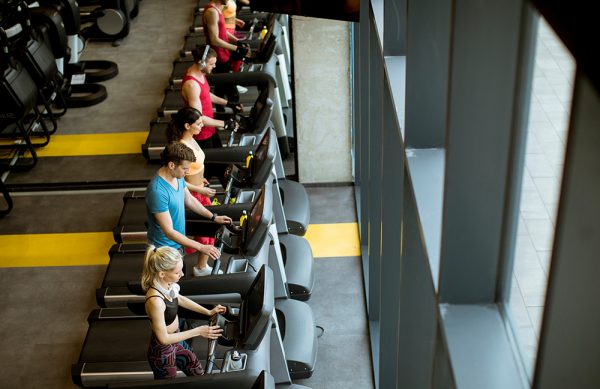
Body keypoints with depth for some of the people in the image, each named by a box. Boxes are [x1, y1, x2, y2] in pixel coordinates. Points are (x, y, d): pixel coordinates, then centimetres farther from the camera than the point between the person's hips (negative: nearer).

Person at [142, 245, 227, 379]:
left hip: (175, 341, 8)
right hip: (162, 352, -8)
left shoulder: (166, 284, -14)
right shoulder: (155, 301, -38)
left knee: (198, 374, 25)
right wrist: (198, 331, -23)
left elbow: (179, 299, 10)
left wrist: (208, 312, 7)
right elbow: (164, 338, -28)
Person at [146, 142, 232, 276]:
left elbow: (189, 200, 10)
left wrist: (214, 217, 5)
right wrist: (201, 247, -33)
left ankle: (201, 268, 39)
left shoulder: (177, 176, -10)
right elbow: (169, 232, -33)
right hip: (165, 247, -8)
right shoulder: (157, 191, -36)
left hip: (180, 234, 8)